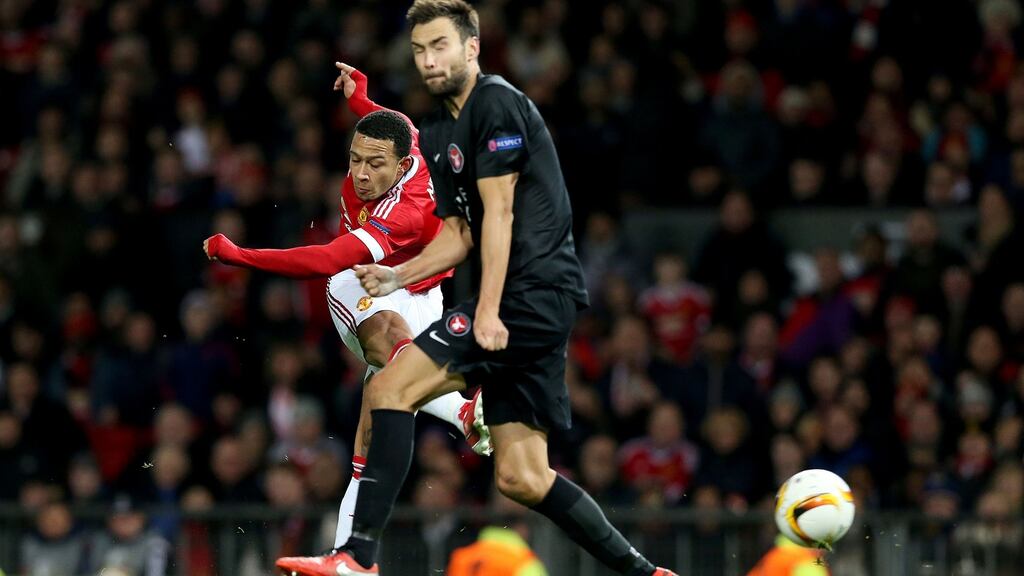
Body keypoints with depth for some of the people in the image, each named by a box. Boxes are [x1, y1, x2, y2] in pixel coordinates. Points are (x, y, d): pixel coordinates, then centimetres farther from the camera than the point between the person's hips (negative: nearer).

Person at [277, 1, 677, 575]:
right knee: (521, 476, 6)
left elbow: (499, 213, -14)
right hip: (539, 308, 10)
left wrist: (488, 312, -19)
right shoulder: (438, 133, 20)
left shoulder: (496, 102, -7)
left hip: (532, 291, -10)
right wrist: (396, 277, 8)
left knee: (391, 387, -14)